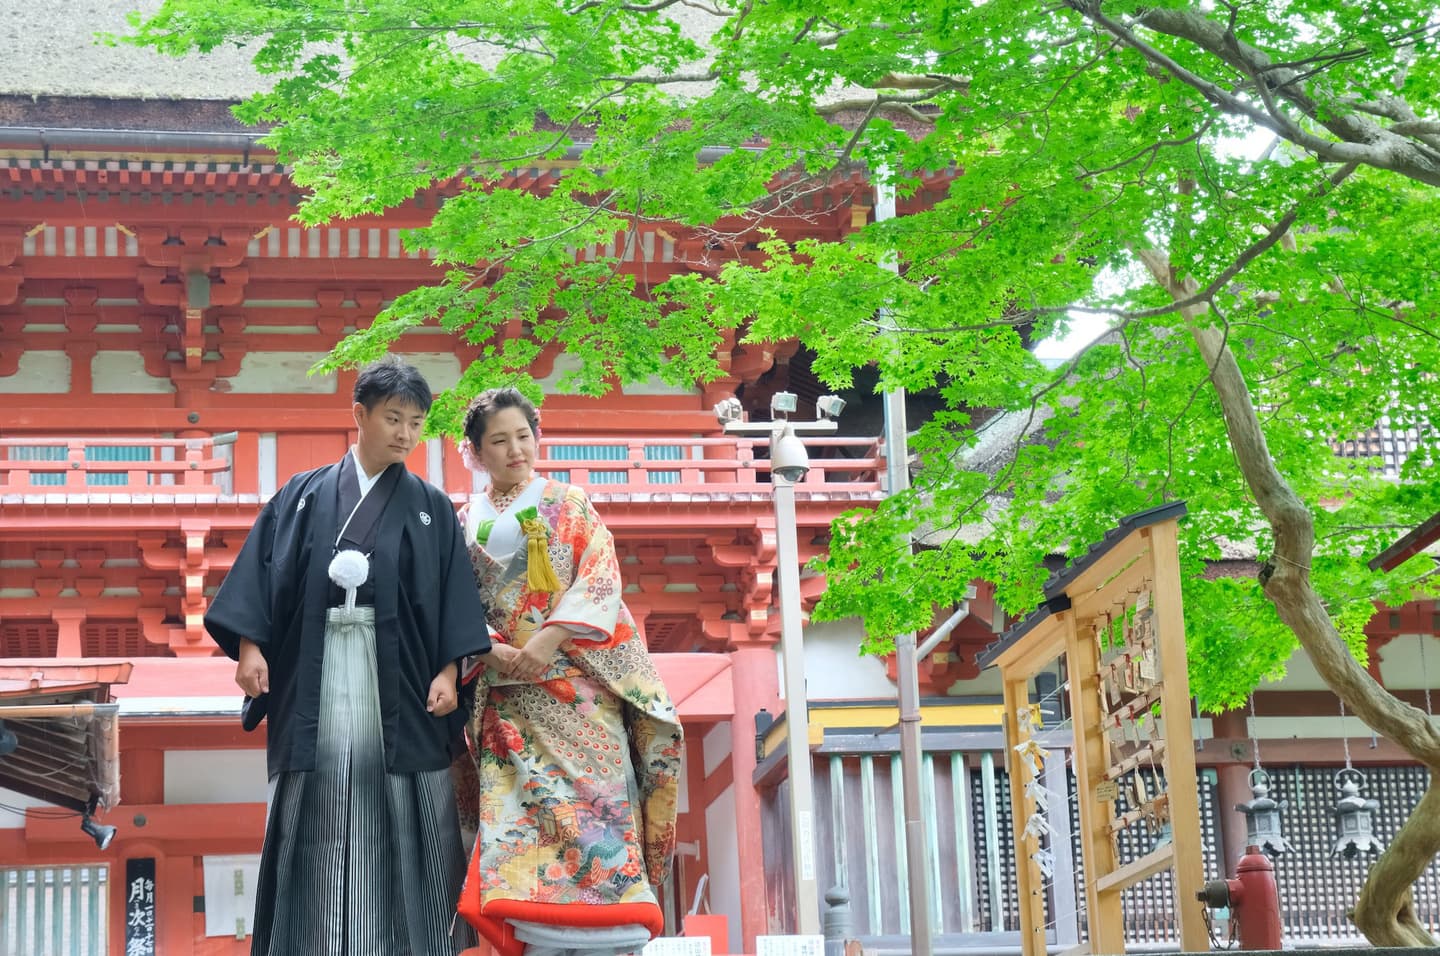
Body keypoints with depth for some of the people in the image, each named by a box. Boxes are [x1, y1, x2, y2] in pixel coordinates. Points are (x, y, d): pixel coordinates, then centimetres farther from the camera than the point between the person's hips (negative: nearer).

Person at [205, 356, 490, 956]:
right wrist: (249, 646, -9)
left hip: (396, 678, 0)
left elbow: (453, 596, 4)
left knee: (402, 822, -1)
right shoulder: (304, 497, 9)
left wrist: (447, 672, -7)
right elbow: (263, 571, 3)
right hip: (316, 676, 0)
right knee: (317, 822, 0)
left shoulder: (431, 509, 10)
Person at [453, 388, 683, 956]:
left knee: (594, 809, -13)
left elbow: (601, 578, 0)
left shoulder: (569, 503, 12)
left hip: (580, 683, -2)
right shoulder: (465, 523, 17)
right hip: (507, 697, 2)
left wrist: (550, 637, -15)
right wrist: (491, 650, -11)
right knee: (522, 823, -9)